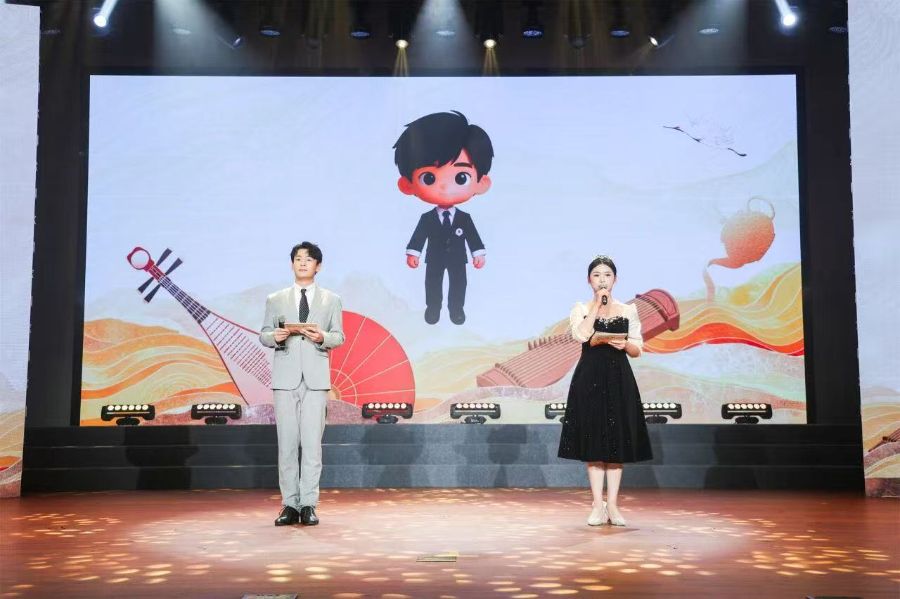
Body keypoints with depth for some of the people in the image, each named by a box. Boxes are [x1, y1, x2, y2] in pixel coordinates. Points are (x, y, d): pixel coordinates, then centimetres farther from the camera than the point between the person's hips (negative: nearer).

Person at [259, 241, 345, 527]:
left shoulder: (331, 300, 12)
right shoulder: (275, 300, 14)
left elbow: (339, 337, 7)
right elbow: (263, 335, 9)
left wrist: (322, 337, -14)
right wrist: (274, 337, -13)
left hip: (316, 377, -1)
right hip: (285, 377, 1)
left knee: (312, 442, -4)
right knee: (286, 443, 1)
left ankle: (308, 505, 1)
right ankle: (290, 505, 6)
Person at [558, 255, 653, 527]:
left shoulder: (628, 310, 9)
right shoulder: (580, 309, 5)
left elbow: (637, 350, 7)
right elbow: (581, 335, -16)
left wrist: (625, 344, -15)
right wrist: (597, 304, -10)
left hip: (619, 379, 1)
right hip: (590, 378, -1)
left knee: (617, 440, 1)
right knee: (594, 440, -1)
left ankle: (612, 504, 7)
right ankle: (598, 504, 4)